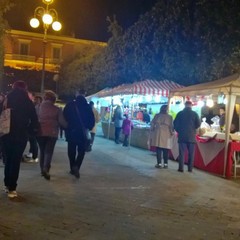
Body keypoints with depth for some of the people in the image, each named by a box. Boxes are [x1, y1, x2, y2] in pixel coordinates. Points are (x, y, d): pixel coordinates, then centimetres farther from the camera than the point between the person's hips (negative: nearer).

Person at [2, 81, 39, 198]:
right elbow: (34, 119, -4)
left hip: (7, 134, 3)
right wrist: (32, 131, 8)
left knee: (8, 159, 16)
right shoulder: (28, 102, -2)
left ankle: (7, 184, 21)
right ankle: (11, 188, 1)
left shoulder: (7, 100, 3)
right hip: (20, 135, -2)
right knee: (16, 161, 2)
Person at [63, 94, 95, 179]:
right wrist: (88, 128, 12)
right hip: (82, 132, -1)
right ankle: (76, 166, -12)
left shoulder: (69, 105, 5)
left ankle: (73, 168, 17)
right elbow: (92, 120, -2)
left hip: (71, 132, 2)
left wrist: (66, 129, 10)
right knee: (81, 151, 8)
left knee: (71, 151, 13)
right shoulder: (87, 107, 1)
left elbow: (64, 118, 1)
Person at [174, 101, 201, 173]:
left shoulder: (180, 113, 0)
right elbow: (198, 124, -3)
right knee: (191, 153, 8)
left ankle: (181, 168, 1)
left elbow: (175, 123, -1)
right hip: (191, 136, 0)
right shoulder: (194, 114, -1)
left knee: (181, 152, 3)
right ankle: (190, 168, 8)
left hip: (182, 135, 0)